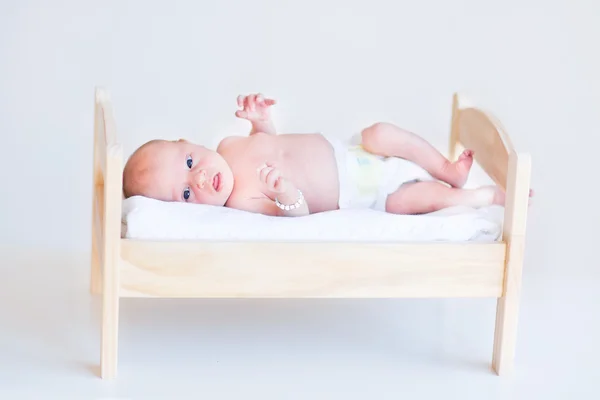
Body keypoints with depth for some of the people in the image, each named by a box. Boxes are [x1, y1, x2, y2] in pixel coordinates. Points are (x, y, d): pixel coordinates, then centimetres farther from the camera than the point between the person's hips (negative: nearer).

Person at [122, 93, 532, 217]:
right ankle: (493, 195, 4)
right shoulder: (243, 201, -27)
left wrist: (261, 120, -6)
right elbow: (297, 215, -32)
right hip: (366, 195, -6)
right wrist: (285, 195, -55)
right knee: (421, 198, -20)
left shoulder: (230, 146, -7)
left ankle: (449, 170, 8)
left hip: (348, 154, 7)